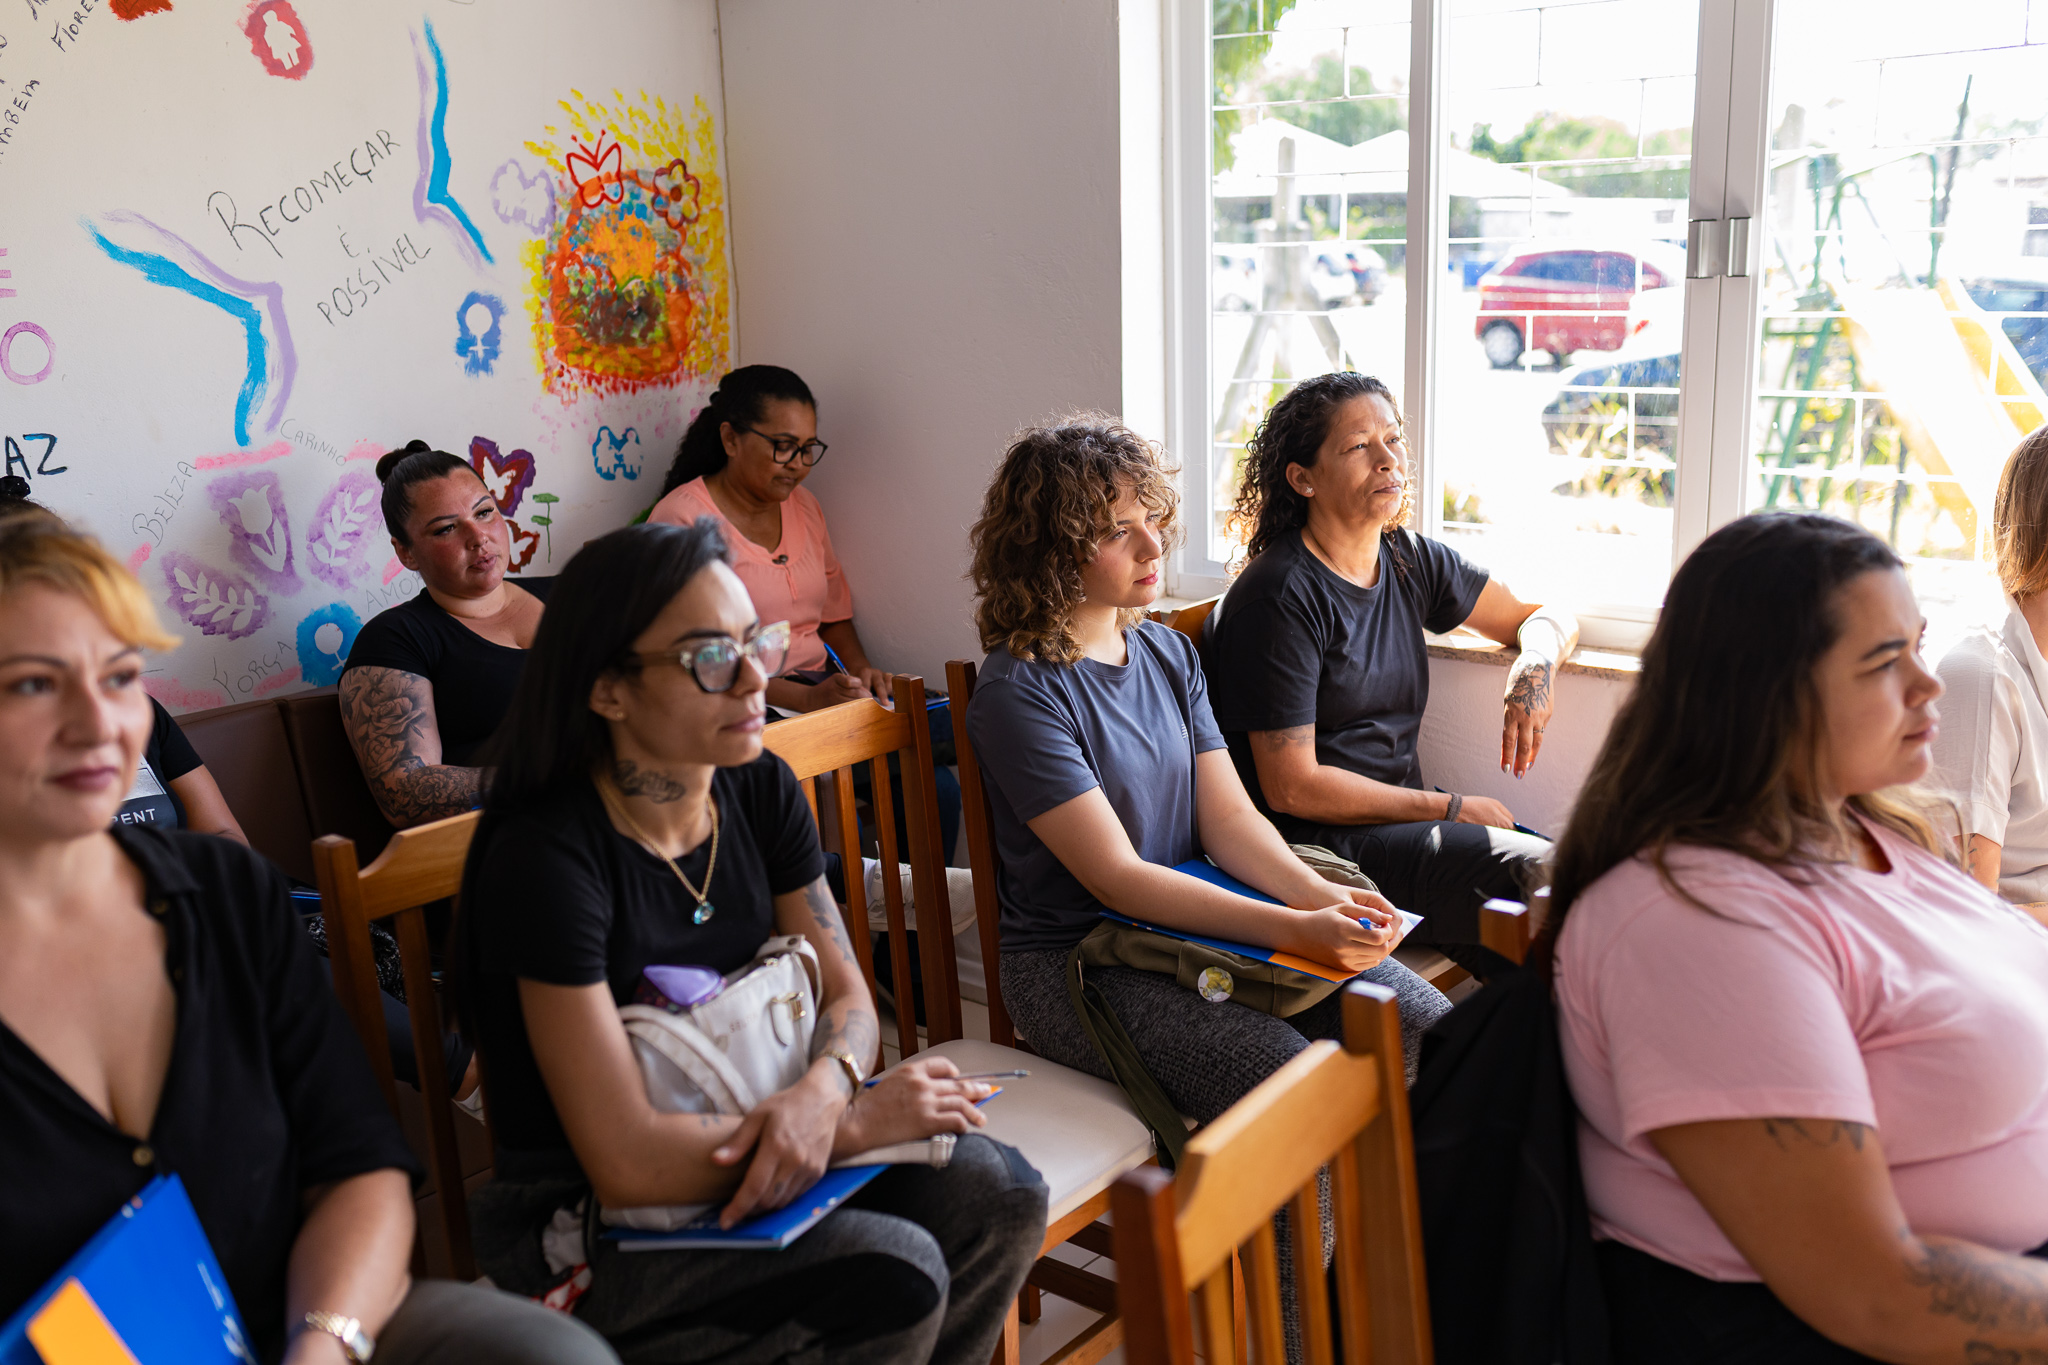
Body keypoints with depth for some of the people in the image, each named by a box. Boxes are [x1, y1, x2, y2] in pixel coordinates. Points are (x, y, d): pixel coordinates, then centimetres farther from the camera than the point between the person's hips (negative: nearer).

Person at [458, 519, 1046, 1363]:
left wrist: (821, 1090, -22)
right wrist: (857, 1121, -21)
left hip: (746, 1153, 6)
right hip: (582, 1223, -6)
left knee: (999, 1196, -14)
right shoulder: (546, 856, -24)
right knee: (895, 1274, -25)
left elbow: (847, 996, 2)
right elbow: (627, 1164, -26)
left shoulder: (762, 791, -3)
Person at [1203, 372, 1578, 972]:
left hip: (1405, 820, 8)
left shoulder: (1411, 561, 9)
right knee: (1539, 872, -24)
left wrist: (1536, 662, -5)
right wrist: (1449, 808, -10)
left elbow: (1548, 618, 21)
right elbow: (1292, 788, -16)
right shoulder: (1279, 597, -14)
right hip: (1317, 844, -7)